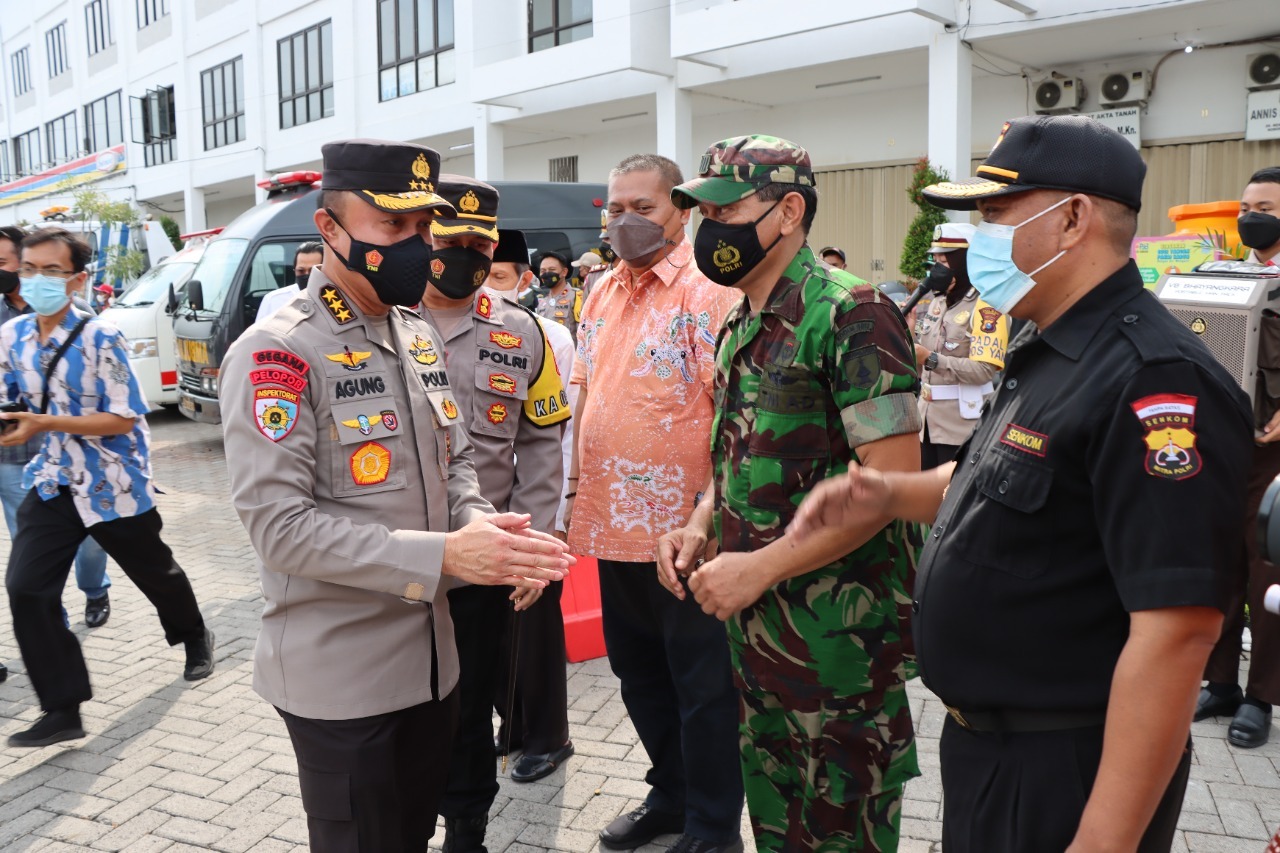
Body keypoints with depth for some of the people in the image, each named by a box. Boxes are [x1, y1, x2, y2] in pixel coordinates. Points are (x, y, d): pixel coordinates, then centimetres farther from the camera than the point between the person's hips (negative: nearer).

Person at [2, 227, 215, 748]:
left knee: (154, 573, 15)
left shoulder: (100, 338, -17)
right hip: (52, 484, 5)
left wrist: (45, 424, -26)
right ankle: (62, 711, 1)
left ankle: (195, 640, 45)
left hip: (115, 484, -4)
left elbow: (122, 418, -18)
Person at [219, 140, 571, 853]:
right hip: (340, 676, -7)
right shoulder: (277, 354, -16)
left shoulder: (422, 338, 8)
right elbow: (279, 526, -21)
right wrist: (442, 555, -27)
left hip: (432, 655, 7)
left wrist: (479, 525, -9)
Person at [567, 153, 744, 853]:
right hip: (613, 525, 8)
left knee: (702, 685, 7)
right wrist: (575, 490, 14)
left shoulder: (708, 290, -10)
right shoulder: (602, 293, 13)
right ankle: (671, 797, 40)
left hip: (683, 530, -8)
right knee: (639, 675, 20)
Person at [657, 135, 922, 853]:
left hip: (836, 630, -8)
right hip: (756, 624, 8)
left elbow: (892, 479, -22)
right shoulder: (741, 327, 12)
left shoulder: (852, 314, -16)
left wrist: (761, 566, -21)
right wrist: (699, 529, 3)